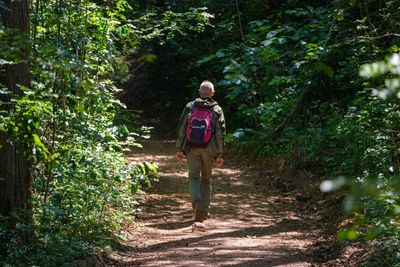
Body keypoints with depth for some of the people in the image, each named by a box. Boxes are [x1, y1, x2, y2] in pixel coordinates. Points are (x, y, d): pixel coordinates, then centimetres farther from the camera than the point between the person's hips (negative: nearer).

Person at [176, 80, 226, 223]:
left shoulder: (189, 107, 2)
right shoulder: (217, 110, 0)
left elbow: (181, 128, 1)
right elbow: (220, 133, -3)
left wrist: (180, 149, 6)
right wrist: (220, 154, 0)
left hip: (191, 148, 0)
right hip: (208, 150, 0)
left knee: (194, 176, 3)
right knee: (206, 179, 12)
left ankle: (196, 201, -24)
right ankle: (204, 211, 12)